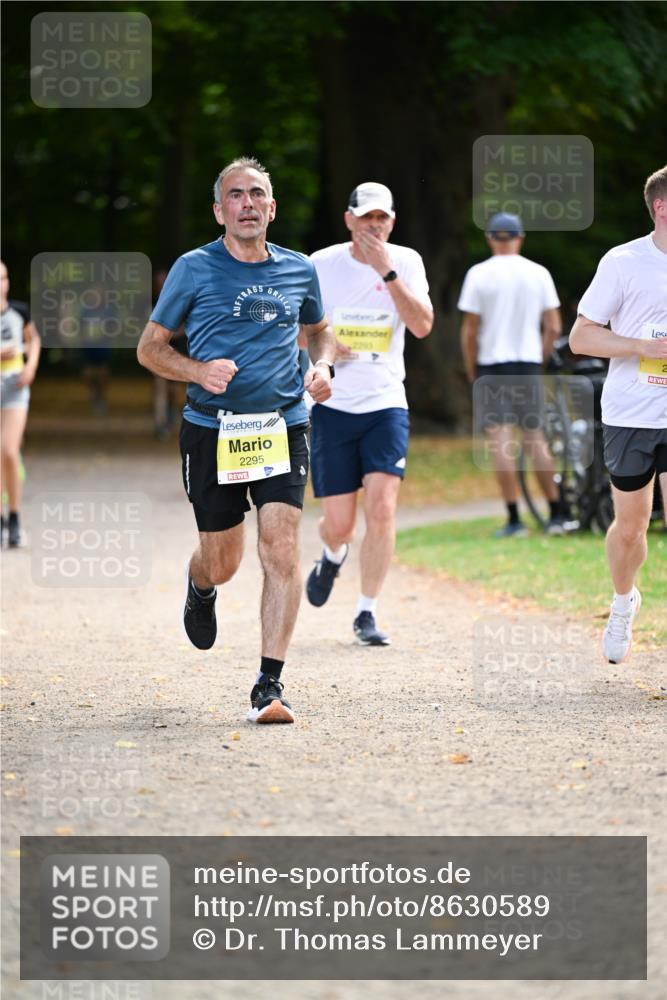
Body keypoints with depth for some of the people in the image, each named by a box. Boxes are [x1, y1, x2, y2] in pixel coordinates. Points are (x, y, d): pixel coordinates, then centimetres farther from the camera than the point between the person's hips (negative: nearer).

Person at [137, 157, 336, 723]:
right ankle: (200, 590, 46)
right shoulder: (195, 269, 0)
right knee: (223, 563, 7)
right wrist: (199, 371, -14)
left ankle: (270, 685, -13)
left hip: (282, 426, 1)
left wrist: (322, 365, 5)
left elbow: (320, 328, 27)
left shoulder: (299, 271, 8)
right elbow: (150, 348, 5)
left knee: (282, 551, -15)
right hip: (212, 429, -1)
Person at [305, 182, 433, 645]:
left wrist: (387, 272, -20)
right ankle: (333, 557, 37)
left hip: (386, 403, 0)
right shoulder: (322, 264, -1)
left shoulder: (406, 262, 1)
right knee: (339, 523, -2)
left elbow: (423, 326, -13)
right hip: (333, 406, 0)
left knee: (382, 508, -16)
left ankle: (367, 613, -3)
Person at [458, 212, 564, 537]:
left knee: (500, 440, -4)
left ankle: (514, 519, -9)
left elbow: (469, 331, -5)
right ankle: (556, 516, 11)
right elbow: (553, 328, 3)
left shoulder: (479, 274, -5)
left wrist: (471, 371, 5)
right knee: (535, 439, 11)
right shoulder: (539, 273, 3)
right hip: (529, 364, 3)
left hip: (493, 364, -3)